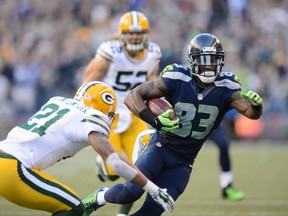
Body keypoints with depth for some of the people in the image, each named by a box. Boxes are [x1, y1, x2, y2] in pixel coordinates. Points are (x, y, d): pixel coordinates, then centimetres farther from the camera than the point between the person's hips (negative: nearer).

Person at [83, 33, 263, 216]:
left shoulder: (225, 88, -11)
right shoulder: (176, 79, -17)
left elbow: (252, 113, -21)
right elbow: (133, 97, -16)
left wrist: (256, 105, -44)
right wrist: (155, 121, -31)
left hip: (182, 163, 2)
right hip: (160, 149, -2)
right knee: (132, 191, -23)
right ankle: (102, 197, 11)